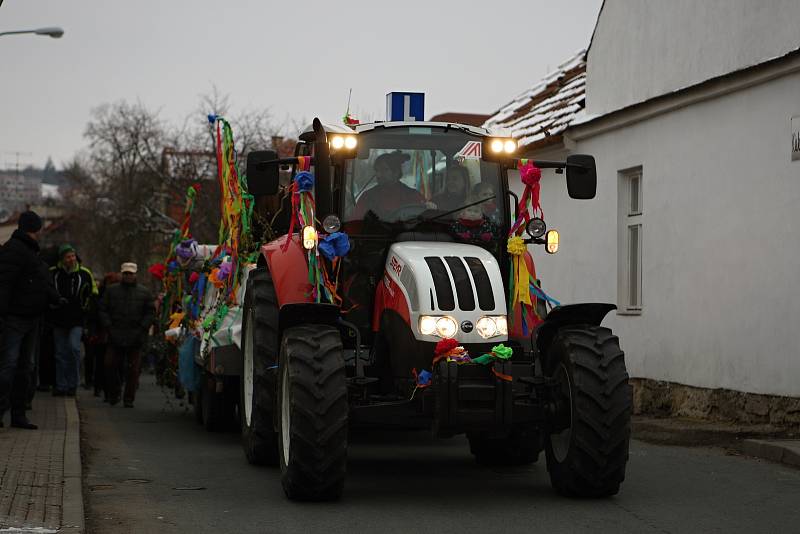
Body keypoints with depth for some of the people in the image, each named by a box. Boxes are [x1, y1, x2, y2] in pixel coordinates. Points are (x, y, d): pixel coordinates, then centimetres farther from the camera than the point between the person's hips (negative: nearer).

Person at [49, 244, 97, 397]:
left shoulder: (84, 274, 0)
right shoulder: (52, 273, 1)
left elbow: (93, 294, 14)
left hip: (77, 320, -2)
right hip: (58, 319, 2)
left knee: (74, 347, -18)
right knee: (60, 353, 5)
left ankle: (72, 384, -10)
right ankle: (61, 386, 11)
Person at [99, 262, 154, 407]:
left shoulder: (144, 292, 9)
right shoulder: (111, 291, 11)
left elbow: (150, 313, 7)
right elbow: (103, 310, 10)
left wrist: (142, 329, -4)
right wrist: (109, 327, -3)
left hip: (135, 337, -1)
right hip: (115, 337, 1)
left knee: (133, 370, -1)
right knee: (110, 366, -2)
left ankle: (129, 399, 5)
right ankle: (113, 394, 15)